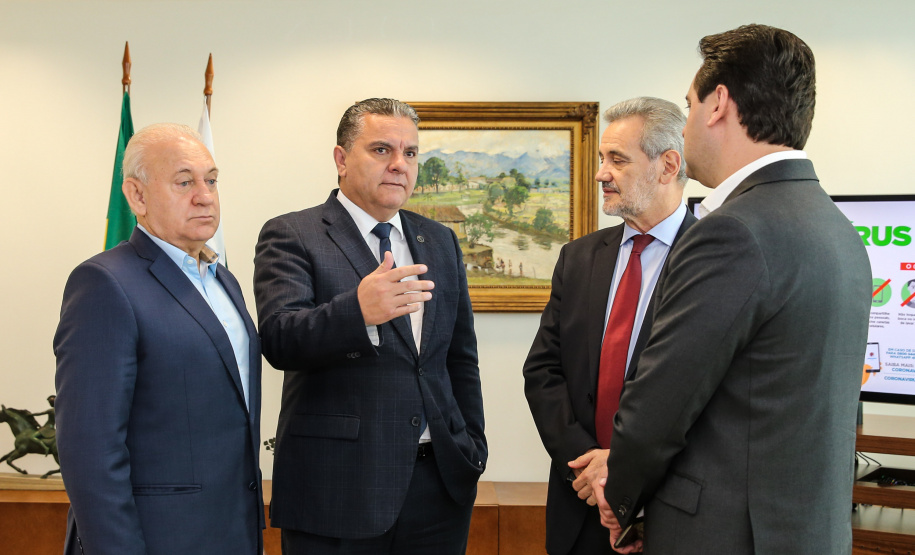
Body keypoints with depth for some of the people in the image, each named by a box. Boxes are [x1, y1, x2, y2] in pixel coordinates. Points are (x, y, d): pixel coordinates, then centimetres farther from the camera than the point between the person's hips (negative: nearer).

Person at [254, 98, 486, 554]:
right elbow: (279, 340, -19)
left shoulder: (440, 242, 13)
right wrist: (359, 311, -36)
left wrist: (473, 449, 10)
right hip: (338, 489, -5)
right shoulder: (290, 237, -4)